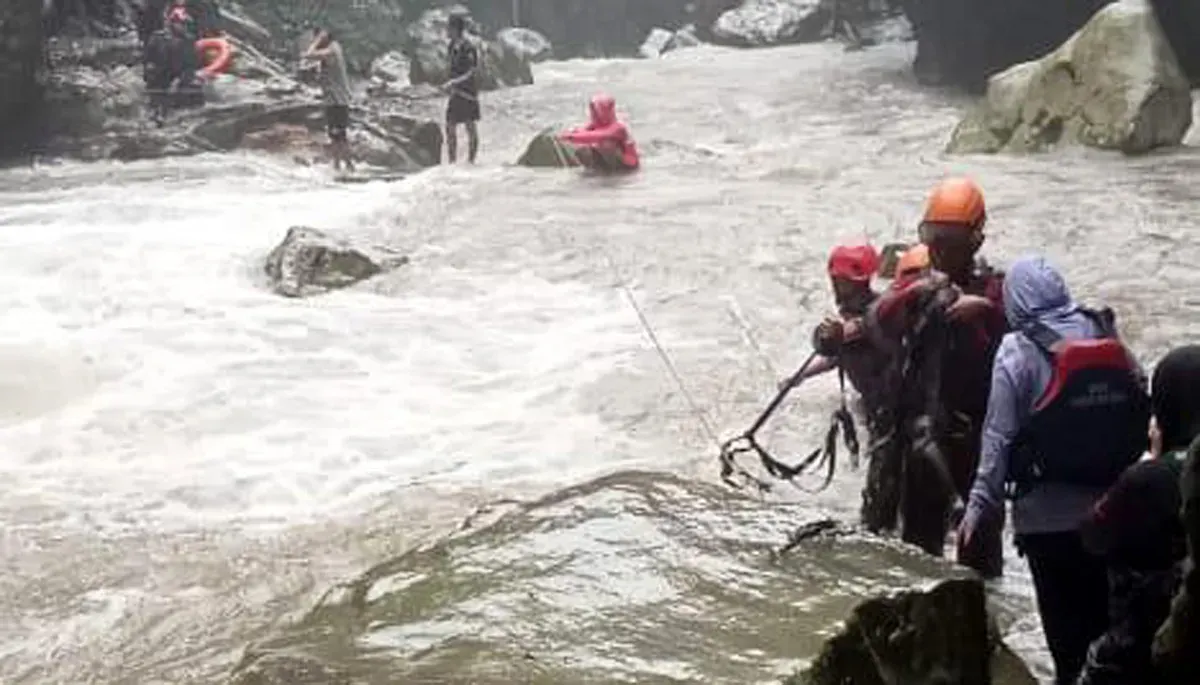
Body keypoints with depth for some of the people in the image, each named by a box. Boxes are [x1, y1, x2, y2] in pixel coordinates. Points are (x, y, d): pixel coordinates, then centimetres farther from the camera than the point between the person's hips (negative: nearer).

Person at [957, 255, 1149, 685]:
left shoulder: (1019, 350, -10)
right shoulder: (1109, 339, 3)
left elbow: (999, 439, -12)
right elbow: (1142, 419, 3)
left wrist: (981, 509, -8)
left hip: (1049, 516, -4)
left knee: (1067, 633, 5)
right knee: (1108, 625, 16)